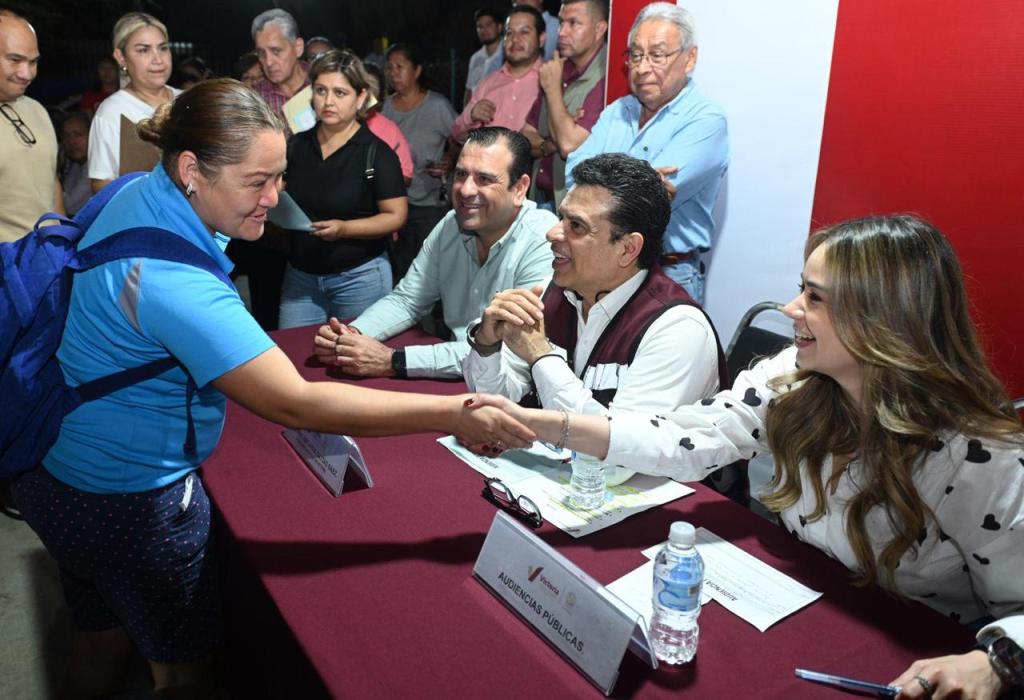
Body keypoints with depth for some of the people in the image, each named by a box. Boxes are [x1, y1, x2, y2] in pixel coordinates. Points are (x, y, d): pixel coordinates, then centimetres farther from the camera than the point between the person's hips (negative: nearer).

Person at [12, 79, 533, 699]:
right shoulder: (173, 278, -34)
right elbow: (295, 404, -36)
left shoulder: (137, 194, -4)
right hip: (125, 502, -9)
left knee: (105, 642, 26)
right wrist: (451, 414, -36)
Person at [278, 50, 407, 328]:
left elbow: (395, 216, -11)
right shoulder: (296, 145, 6)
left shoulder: (376, 152, -9)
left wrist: (344, 228, -23)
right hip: (300, 275, 5)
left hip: (360, 277, -4)